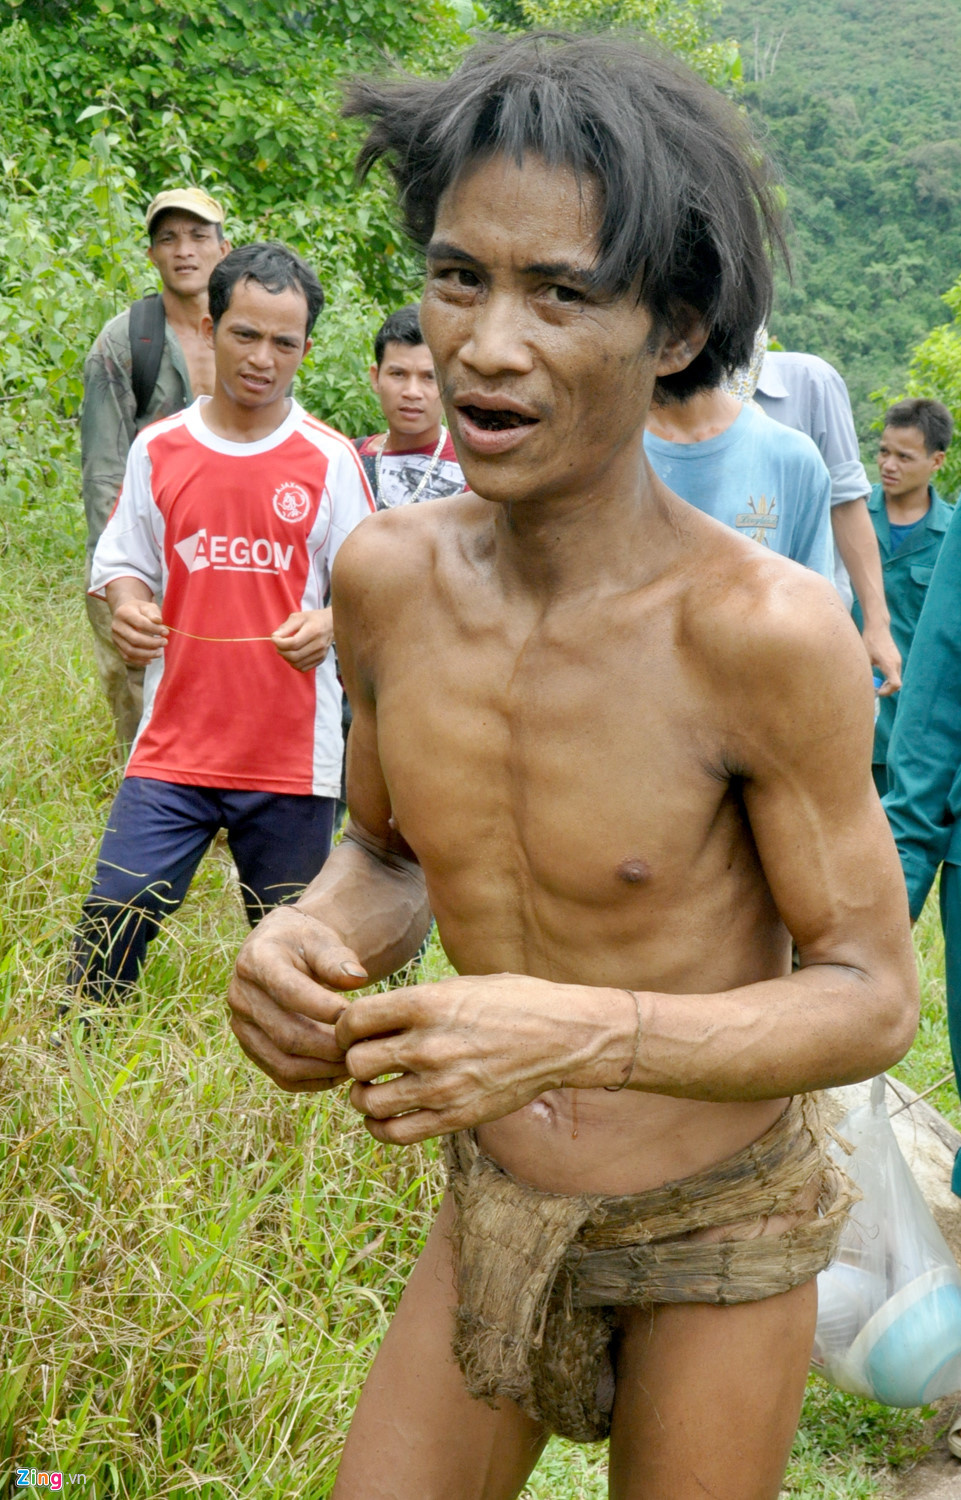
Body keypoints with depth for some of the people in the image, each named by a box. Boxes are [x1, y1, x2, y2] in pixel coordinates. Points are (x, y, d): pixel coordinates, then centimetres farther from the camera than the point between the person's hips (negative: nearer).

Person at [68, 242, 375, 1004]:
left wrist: (328, 624, -18)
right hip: (173, 748, 1)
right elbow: (120, 562, 14)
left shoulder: (330, 461, 0)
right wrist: (127, 607, -9)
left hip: (293, 756, -1)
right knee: (111, 925, -4)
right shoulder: (158, 449, 6)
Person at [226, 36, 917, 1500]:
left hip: (718, 1228, -3)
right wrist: (304, 940, -19)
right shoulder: (386, 573, -11)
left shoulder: (768, 627, -27)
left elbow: (871, 1000, -18)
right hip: (492, 1208, 4)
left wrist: (580, 1034, -35)